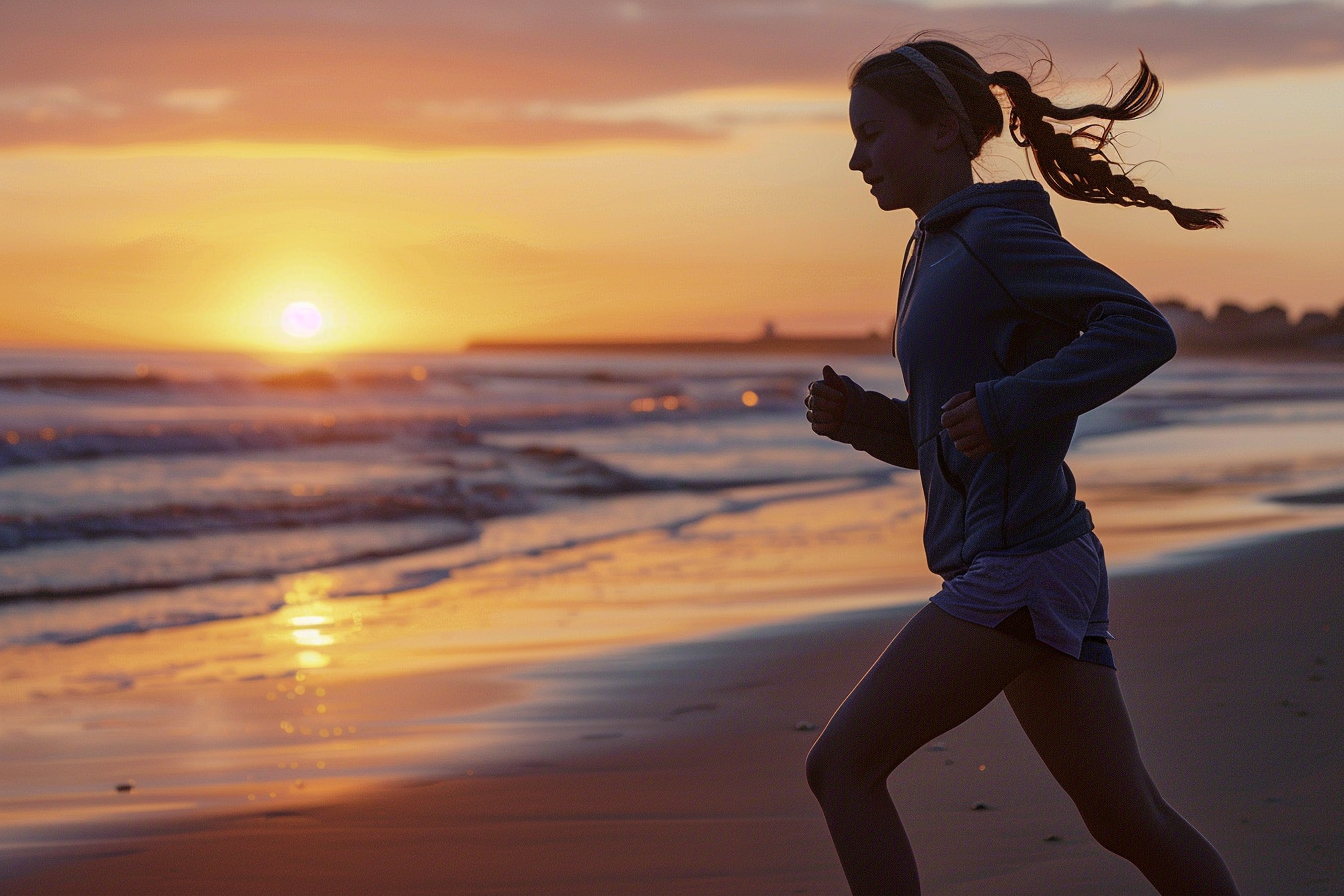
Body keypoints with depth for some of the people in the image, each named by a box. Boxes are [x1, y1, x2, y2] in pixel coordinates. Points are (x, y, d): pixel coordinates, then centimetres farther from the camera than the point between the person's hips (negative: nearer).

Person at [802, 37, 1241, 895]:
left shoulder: (999, 231, -8)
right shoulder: (938, 254, 19)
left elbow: (1142, 329, -18)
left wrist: (1007, 404, -22)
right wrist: (858, 417, 5)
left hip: (1018, 564, -10)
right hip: (1025, 565, 10)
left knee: (842, 765, -6)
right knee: (1130, 820, 11)